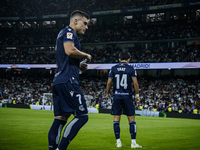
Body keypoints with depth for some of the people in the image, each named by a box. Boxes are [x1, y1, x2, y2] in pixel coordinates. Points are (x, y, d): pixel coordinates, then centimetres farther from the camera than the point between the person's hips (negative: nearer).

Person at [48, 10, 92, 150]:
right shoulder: (69, 32, -4)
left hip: (58, 81, 11)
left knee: (61, 118, 7)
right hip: (68, 81, -11)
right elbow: (70, 50, -23)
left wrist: (79, 65, 19)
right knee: (82, 116, -11)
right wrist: (86, 55, -6)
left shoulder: (63, 33, 28)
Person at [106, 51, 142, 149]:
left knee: (116, 119, 7)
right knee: (131, 119, 3)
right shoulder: (131, 69, -1)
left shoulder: (113, 69, 4)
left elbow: (109, 82, 3)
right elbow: (135, 83, -7)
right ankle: (133, 142, -1)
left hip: (117, 96, 2)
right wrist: (137, 95, 3)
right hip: (127, 96, -2)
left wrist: (107, 93, 17)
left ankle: (118, 142, 6)